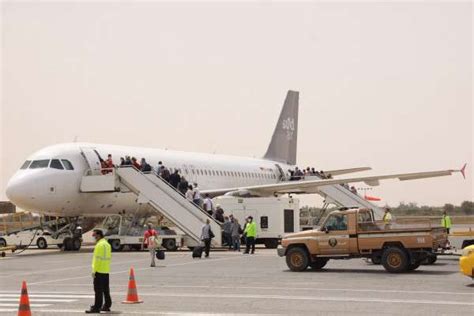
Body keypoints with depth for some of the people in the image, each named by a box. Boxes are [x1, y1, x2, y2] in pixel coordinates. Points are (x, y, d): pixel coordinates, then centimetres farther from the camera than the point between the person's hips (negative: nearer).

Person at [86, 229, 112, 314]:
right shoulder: (107, 244, 15)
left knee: (98, 290, -7)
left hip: (99, 271, -9)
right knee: (106, 289, 14)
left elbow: (97, 259, -19)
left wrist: (94, 271, -17)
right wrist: (106, 267, 19)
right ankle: (107, 306, 19)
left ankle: (97, 307, -7)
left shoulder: (99, 245, -15)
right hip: (106, 271, 9)